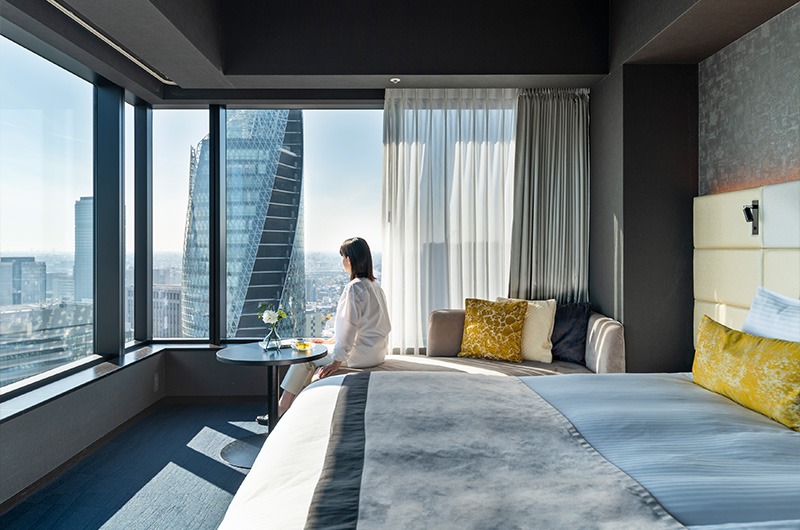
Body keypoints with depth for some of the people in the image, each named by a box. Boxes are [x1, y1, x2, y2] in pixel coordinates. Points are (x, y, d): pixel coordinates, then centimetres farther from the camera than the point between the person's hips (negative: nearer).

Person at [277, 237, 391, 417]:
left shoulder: (354, 288, -19)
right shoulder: (374, 285, 11)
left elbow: (349, 327, -22)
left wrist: (336, 361, -17)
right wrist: (330, 341, 21)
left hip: (361, 354, -9)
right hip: (375, 352, 9)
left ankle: (282, 409, 16)